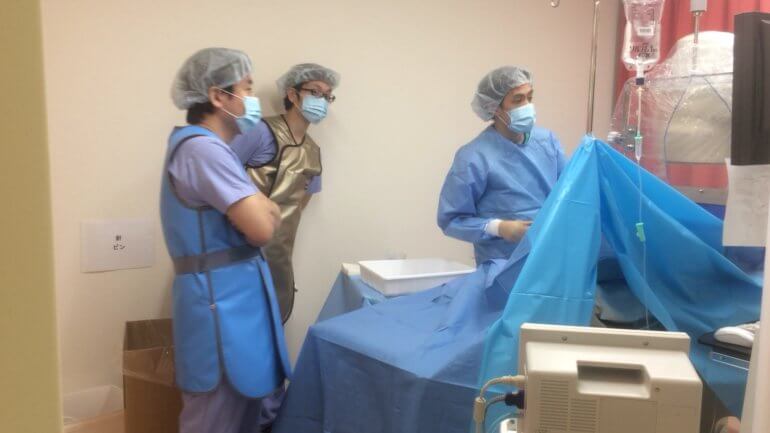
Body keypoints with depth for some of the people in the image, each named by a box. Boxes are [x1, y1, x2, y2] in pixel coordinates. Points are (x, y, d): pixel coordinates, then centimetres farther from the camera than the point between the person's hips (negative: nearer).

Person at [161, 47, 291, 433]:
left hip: (231, 296, 10)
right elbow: (262, 229, -22)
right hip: (222, 300, -10)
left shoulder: (206, 147, 14)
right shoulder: (203, 148, -18)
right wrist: (265, 207, -1)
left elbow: (254, 213, 17)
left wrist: (260, 207, -4)